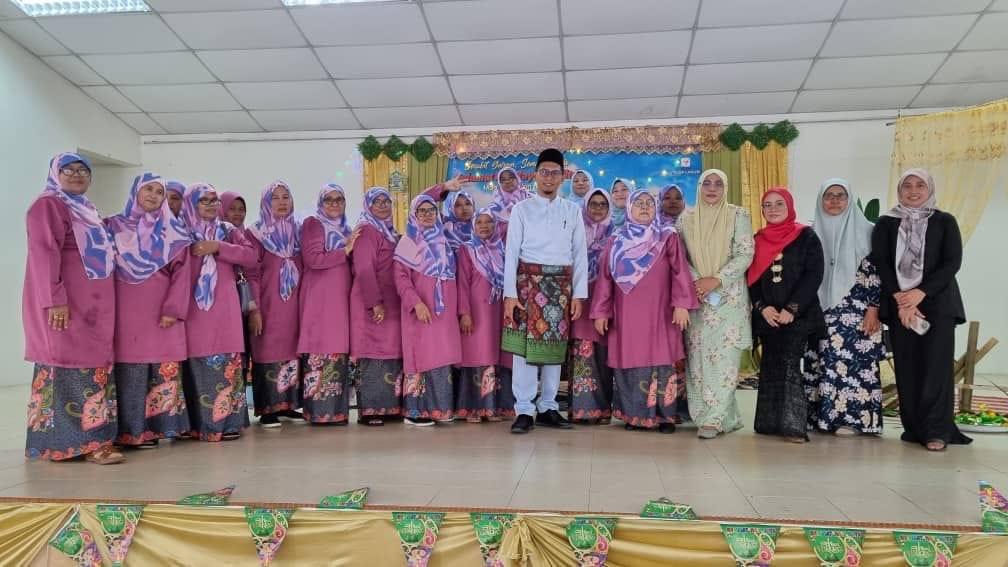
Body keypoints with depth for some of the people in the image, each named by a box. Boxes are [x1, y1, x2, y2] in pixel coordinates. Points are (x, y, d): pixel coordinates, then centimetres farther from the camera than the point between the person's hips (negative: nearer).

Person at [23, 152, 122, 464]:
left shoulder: (86, 210, 22)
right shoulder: (48, 205, -4)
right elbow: (43, 253, -14)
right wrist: (54, 300, -22)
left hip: (92, 302, 9)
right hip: (64, 302, -9)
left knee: (93, 365, 7)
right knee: (70, 366, -8)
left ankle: (91, 438, 12)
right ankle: (82, 442, -8)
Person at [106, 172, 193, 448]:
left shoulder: (174, 232, 12)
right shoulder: (115, 227, 11)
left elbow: (182, 272, 4)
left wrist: (174, 309, -7)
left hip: (163, 313, 1)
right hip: (128, 314, -1)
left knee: (166, 371, -1)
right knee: (131, 372, -4)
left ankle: (165, 425, 5)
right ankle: (133, 431, 1)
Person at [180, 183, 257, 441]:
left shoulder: (228, 231, 15)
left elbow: (251, 255, 1)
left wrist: (218, 247, -7)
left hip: (225, 307, 2)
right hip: (194, 308, -2)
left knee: (228, 363, -2)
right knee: (199, 364, -5)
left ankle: (227, 421, 3)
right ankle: (200, 424, 0)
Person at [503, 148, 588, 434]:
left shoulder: (573, 211, 10)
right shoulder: (522, 209, 4)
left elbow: (580, 254, 7)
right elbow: (511, 252, -1)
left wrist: (578, 294, 0)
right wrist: (510, 294, -8)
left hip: (561, 284, 2)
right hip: (529, 281, -2)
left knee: (555, 346, 7)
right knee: (525, 344, -4)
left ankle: (548, 408, 16)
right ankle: (524, 411, 2)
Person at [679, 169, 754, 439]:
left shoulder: (738, 215, 2)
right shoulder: (686, 218, 10)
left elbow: (745, 254, -4)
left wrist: (716, 280, -13)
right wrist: (695, 282, -8)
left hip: (729, 297, -3)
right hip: (696, 297, 3)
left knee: (725, 356, -10)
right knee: (699, 355, -1)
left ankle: (714, 418, -9)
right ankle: (727, 417, 9)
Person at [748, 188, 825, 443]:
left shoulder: (806, 236, 1)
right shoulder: (758, 240, 12)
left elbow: (814, 275, -7)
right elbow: (751, 278, 8)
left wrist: (792, 309, -14)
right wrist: (762, 307, -7)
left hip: (799, 315, -4)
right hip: (767, 316, 4)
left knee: (789, 365, -12)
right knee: (770, 367, 5)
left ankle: (793, 425, -9)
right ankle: (771, 422, 12)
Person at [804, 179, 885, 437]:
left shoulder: (865, 231, 0)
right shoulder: (813, 233, 10)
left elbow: (875, 272, -4)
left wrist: (873, 308, -10)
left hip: (855, 311, -3)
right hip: (821, 311, 4)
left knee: (852, 361, -7)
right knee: (821, 362, 3)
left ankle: (852, 417, 1)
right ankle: (821, 416, 9)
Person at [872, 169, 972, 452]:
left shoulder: (945, 222, 8)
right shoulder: (886, 223, 11)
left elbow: (953, 262, -1)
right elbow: (880, 263, 2)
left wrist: (921, 293, -13)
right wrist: (900, 299, -10)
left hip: (938, 302, -1)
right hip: (899, 304, 1)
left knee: (936, 365, -8)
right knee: (907, 368, -1)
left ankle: (936, 431, -5)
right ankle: (914, 428, 5)